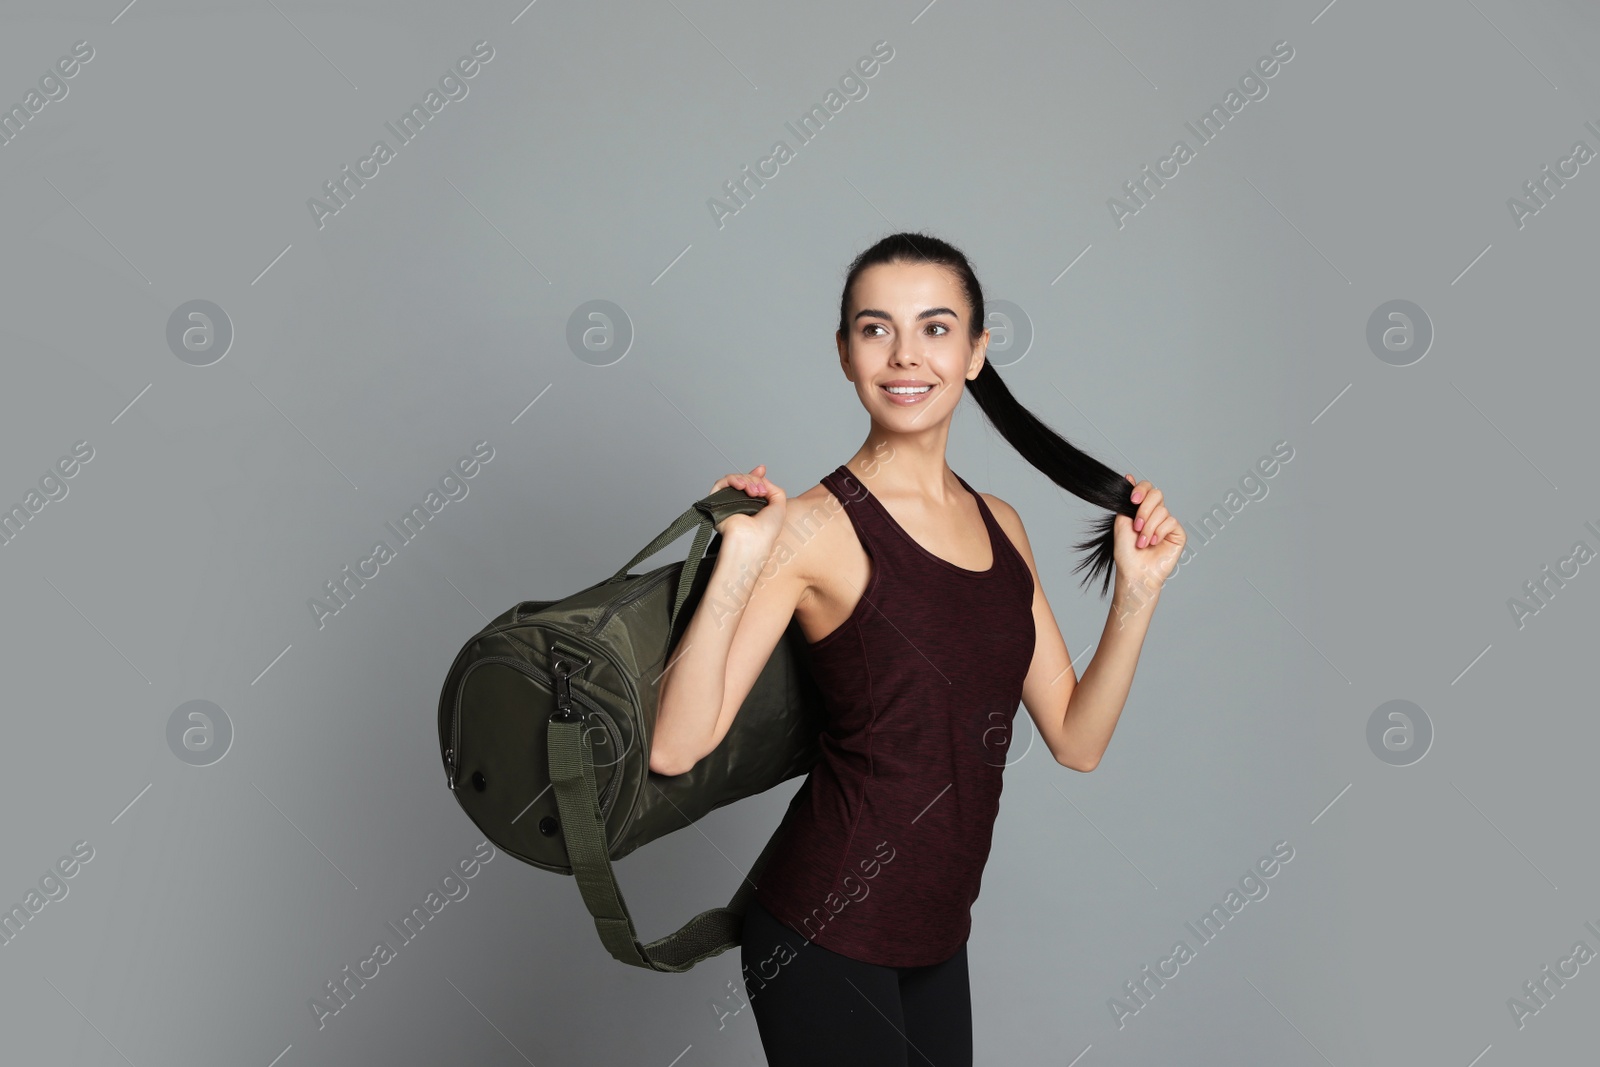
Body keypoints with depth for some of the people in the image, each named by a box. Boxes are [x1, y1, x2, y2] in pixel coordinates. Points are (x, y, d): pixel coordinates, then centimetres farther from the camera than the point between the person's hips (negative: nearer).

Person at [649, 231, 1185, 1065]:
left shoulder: (1000, 526, 5)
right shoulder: (817, 527, -14)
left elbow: (1076, 739, 6)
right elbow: (676, 746, -22)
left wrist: (1137, 591, -4)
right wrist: (738, 564, -30)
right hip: (826, 938, -6)